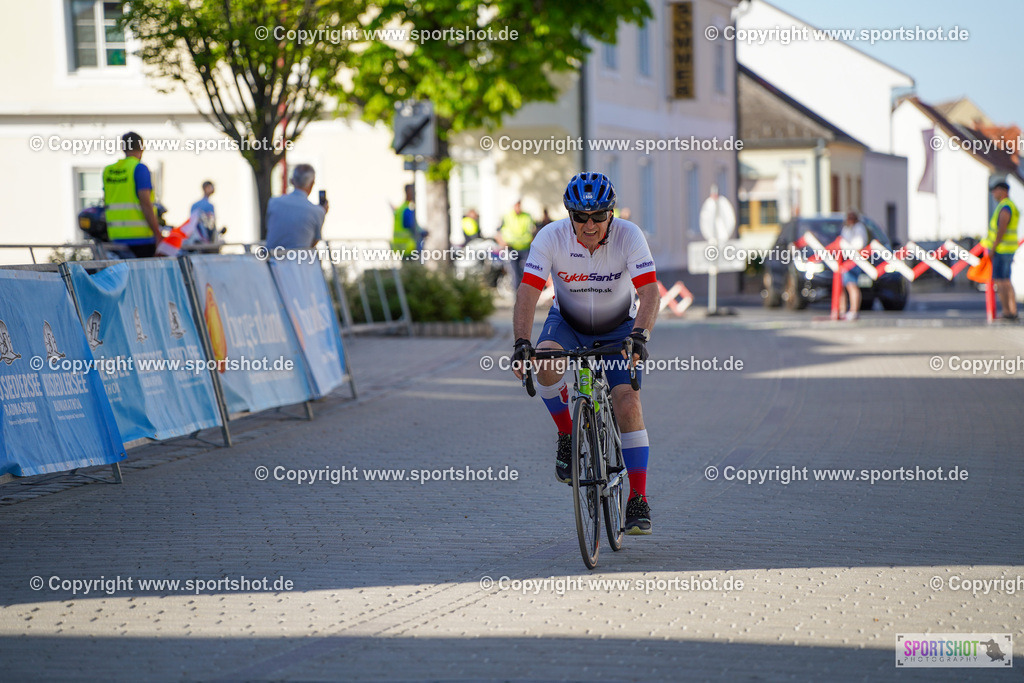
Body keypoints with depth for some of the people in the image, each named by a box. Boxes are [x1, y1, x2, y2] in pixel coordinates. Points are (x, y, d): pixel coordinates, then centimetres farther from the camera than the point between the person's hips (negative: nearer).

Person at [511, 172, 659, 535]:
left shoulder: (629, 236, -25)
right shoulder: (551, 237, -24)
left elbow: (649, 291, -32)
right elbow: (528, 292, -28)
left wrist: (639, 334, -50)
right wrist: (521, 343, -43)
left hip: (618, 327, -1)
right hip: (568, 321, 1)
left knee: (628, 403, -17)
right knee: (546, 359, -34)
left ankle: (638, 499, -9)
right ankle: (567, 434, -8)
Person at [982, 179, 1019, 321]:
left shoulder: (1005, 207, -16)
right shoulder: (1011, 206, 17)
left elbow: (1001, 230, -23)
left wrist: (993, 249, -20)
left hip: (1001, 250, -10)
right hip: (1008, 250, 10)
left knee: (1000, 281, -10)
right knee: (1007, 282, 13)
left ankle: (1007, 313, -12)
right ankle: (1013, 312, 14)